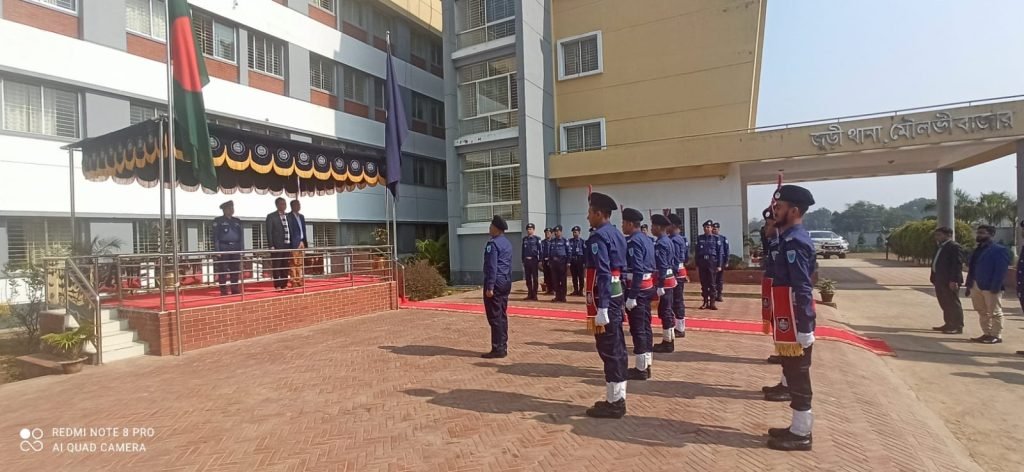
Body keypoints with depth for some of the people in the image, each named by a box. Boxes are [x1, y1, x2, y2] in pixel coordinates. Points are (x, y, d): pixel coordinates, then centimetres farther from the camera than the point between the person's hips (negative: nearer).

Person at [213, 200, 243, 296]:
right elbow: (216, 237, -4)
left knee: (235, 270, 6)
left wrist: (241, 250, 9)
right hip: (223, 248, -4)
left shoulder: (237, 221, 15)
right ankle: (223, 291, 2)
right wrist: (217, 251, -11)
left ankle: (235, 290, 13)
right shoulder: (218, 221, 2)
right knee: (223, 271, -2)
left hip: (235, 249, 4)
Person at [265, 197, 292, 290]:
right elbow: (269, 232, -6)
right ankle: (277, 286, 2)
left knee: (285, 266, 8)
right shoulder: (271, 216, -1)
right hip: (277, 246, -5)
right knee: (276, 266, -2)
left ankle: (284, 285, 14)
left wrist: (291, 243, 9)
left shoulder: (288, 216, 15)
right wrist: (271, 246, -13)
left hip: (287, 245, 5)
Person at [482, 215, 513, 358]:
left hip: (496, 282, -9)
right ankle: (503, 347, 17)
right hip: (506, 282, 9)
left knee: (495, 317, -5)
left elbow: (492, 267, -19)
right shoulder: (507, 243, 14)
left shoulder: (493, 243, -14)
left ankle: (497, 349, -2)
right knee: (502, 315, 12)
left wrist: (489, 287, -18)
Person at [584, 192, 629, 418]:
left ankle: (614, 403, 7)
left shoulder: (598, 237, -15)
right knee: (617, 349, 14)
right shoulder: (617, 234, 14)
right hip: (617, 295, 10)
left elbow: (603, 275, -22)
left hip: (604, 299, -10)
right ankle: (617, 398, 24)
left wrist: (601, 311, -23)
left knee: (609, 351, -2)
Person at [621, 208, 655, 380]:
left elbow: (637, 271, -23)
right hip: (648, 287, 10)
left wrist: (631, 296, -22)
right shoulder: (646, 239, 13)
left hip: (637, 289, -10)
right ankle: (646, 365, 23)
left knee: (637, 329, -2)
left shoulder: (634, 241, -16)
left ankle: (641, 369, 6)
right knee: (645, 327, 14)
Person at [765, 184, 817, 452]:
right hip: (789, 323, 10)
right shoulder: (792, 238, 12)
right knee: (794, 375, 17)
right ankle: (799, 428, 29)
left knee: (797, 377, 2)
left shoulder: (795, 242, -19)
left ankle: (801, 435, 14)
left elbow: (802, 289, -22)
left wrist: (804, 329, -22)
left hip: (794, 324, -10)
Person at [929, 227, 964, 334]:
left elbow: (957, 264, -19)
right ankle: (948, 324, 23)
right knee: (945, 304, 15)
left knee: (953, 304, -2)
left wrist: (953, 280, -23)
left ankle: (958, 327, 5)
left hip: (949, 281, -9)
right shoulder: (941, 247, 17)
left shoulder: (954, 247, -12)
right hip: (941, 281, 9)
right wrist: (934, 279, 19)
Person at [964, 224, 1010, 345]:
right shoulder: (977, 250, 15)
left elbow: (1001, 270, -15)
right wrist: (969, 285, 12)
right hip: (976, 286, 8)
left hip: (990, 287, -8)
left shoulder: (999, 250, -8)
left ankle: (996, 336, 9)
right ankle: (986, 334, 22)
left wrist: (995, 287, -21)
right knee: (982, 312, 14)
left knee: (994, 312, 2)